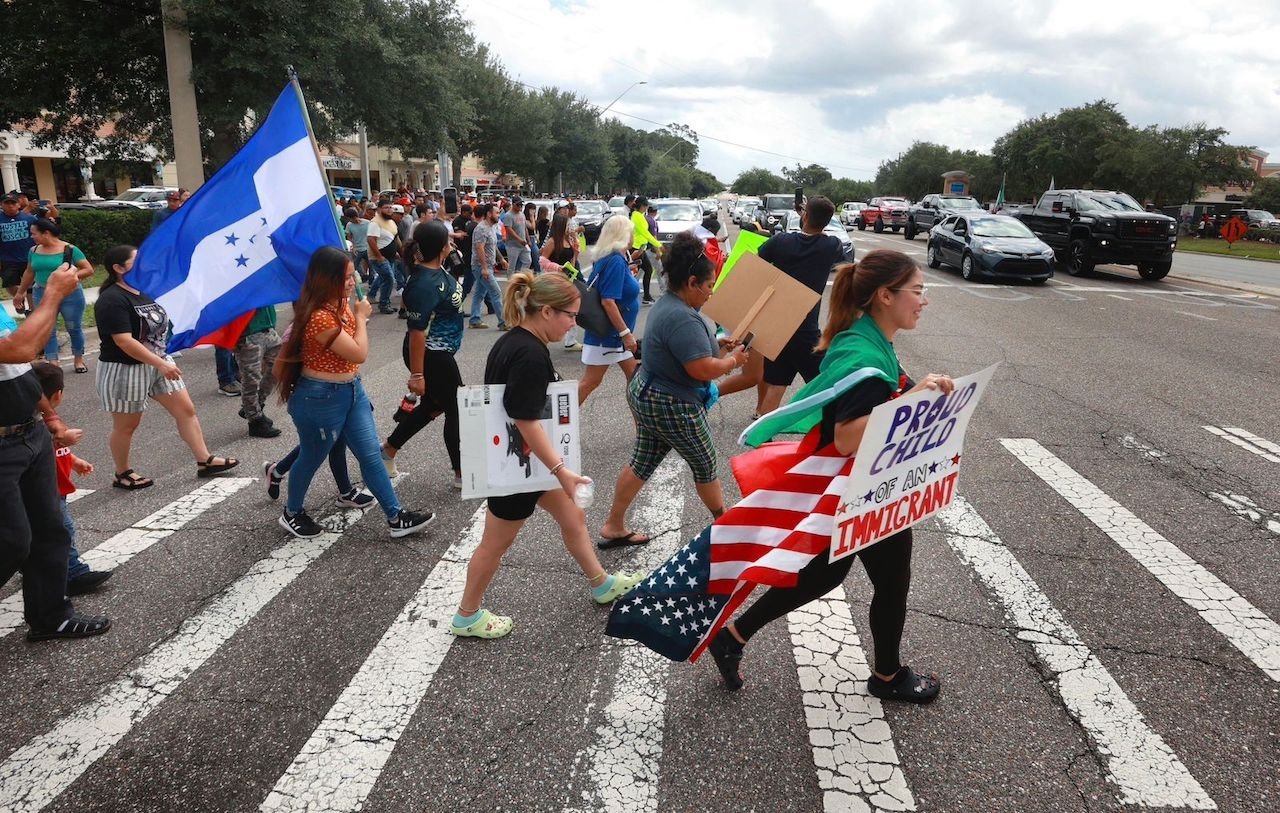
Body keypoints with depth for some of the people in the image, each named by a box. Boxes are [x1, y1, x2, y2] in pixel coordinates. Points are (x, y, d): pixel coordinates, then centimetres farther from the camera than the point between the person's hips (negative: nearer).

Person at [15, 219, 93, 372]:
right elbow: (29, 272, 18)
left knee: (74, 328, 8)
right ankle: (53, 364, 6)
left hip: (70, 295, -4)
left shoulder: (70, 250, -11)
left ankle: (79, 359, 24)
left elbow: (89, 270, -10)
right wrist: (21, 292, 23)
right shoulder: (34, 251, 4)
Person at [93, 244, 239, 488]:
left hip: (158, 362, 8)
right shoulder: (112, 300, -20)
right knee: (126, 425, 7)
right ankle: (122, 474, 25)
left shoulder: (145, 292, 6)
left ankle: (204, 461, 11)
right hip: (124, 370, -8)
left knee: (186, 409, 5)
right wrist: (161, 364, -28)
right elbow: (124, 341, -27)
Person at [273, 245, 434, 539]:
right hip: (321, 399, -8)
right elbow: (360, 353, -23)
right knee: (311, 458, 13)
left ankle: (396, 518, 15)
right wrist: (361, 317, -12)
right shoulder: (320, 317, -28)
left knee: (371, 455, 9)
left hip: (351, 390, 9)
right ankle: (292, 514, 37)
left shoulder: (340, 305, 2)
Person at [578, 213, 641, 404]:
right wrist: (626, 333, -24)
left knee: (635, 374, 14)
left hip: (615, 332, 10)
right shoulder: (616, 261, -21)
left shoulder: (609, 258, 7)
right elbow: (608, 302, -26)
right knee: (591, 381, -1)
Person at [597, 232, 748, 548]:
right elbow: (702, 369, -31)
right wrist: (733, 360, -13)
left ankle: (613, 527, 22)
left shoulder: (667, 304, 5)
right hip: (673, 407, -10)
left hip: (648, 395, 10)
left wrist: (717, 345, 7)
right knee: (705, 463, 12)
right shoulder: (682, 318, -28)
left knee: (642, 461, 16)